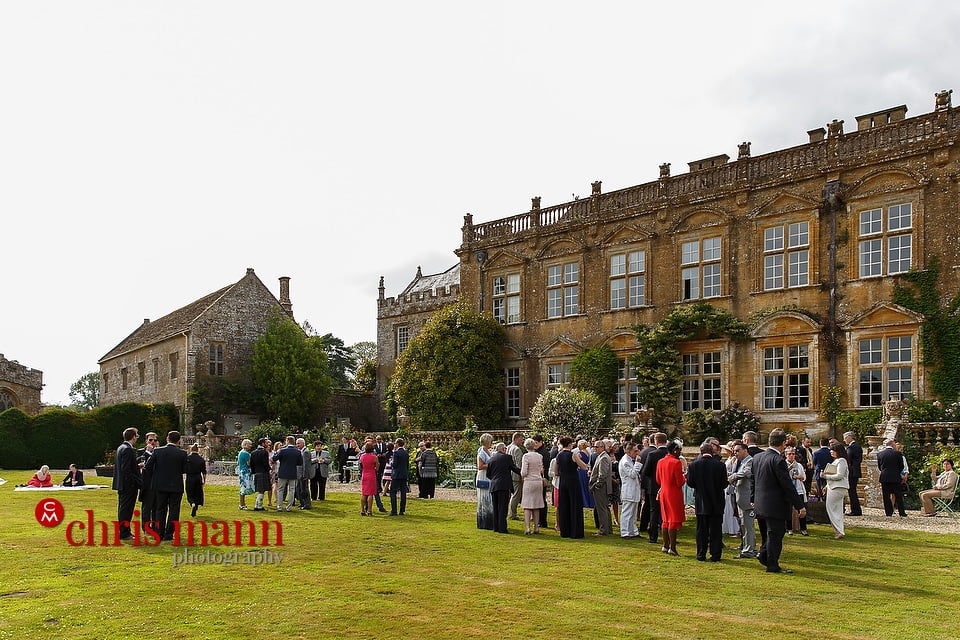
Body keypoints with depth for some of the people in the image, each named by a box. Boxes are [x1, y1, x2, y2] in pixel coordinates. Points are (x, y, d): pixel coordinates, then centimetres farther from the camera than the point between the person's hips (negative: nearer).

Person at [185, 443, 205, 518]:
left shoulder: (187, 458, -9)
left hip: (190, 478, -3)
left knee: (190, 495, 8)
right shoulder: (201, 459, 0)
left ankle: (192, 503, -25)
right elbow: (204, 472, 2)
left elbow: (184, 470, -10)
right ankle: (194, 513, 13)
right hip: (198, 478, 3)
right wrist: (204, 480, 11)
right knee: (197, 495, 13)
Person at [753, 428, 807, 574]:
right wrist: (800, 506, -14)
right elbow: (788, 486, -20)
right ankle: (772, 566, 11)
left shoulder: (757, 457, 5)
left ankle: (764, 553, 19)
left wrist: (754, 500, 24)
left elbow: (753, 480, 14)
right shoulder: (778, 461, -21)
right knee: (775, 533, 3)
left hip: (761, 502, 8)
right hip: (776, 504, -8)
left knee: (779, 530, 22)